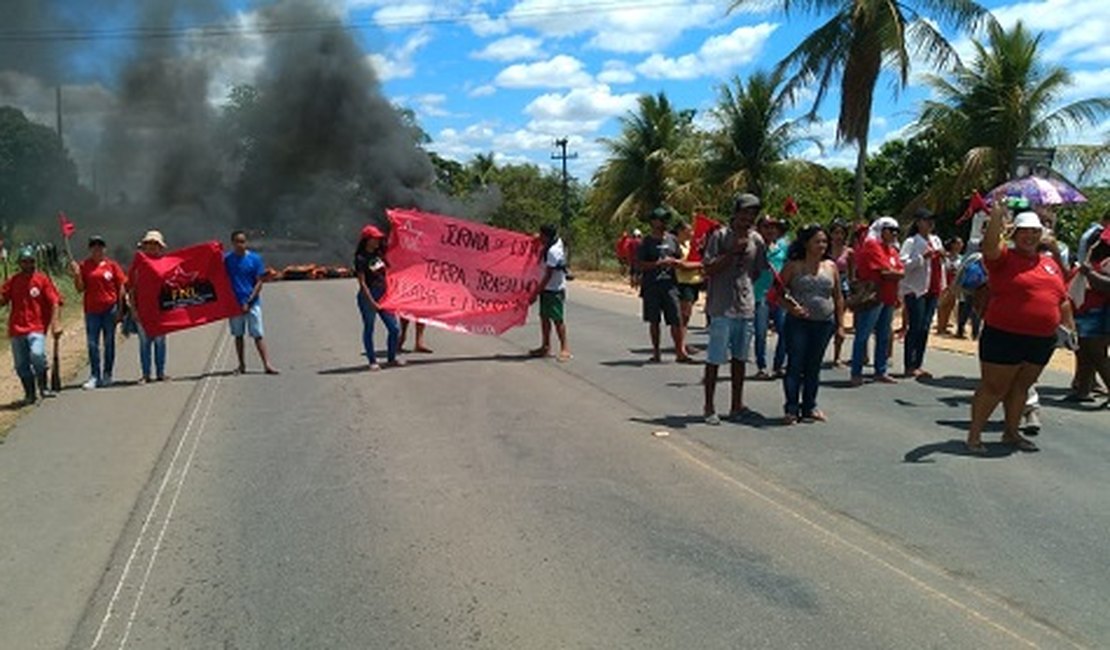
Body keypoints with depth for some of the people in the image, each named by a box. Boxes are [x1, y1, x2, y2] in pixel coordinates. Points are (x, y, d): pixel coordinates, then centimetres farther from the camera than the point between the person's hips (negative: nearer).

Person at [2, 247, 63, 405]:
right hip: (16, 329, 4)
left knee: (37, 355, -25)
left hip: (37, 328, -4)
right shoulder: (13, 281, 12)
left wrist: (56, 323, -13)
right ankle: (29, 394, 21)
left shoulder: (43, 279, 1)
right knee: (21, 364, 6)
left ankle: (43, 387, -6)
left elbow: (55, 302, -3)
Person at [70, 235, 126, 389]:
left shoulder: (112, 265, 2)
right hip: (92, 310, 1)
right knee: (92, 344, 0)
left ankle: (107, 375, 16)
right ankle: (94, 376, 4)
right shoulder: (84, 266, 5)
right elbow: (80, 289, 2)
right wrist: (76, 274, -14)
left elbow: (121, 287, 2)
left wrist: (120, 310, -3)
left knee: (109, 343, 7)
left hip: (110, 308, -1)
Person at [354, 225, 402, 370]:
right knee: (369, 329, 6)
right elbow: (362, 283, -15)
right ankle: (372, 361, 16)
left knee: (394, 328, 5)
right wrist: (372, 302, -20)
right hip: (368, 298, -7)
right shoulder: (361, 258, -11)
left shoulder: (379, 253, 7)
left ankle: (391, 358, 20)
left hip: (383, 296, 7)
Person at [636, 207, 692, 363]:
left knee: (676, 320, -4)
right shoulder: (646, 242, -1)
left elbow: (679, 260, 18)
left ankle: (680, 351, 0)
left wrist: (673, 262, -5)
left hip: (669, 284, 2)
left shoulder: (672, 239, 11)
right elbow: (639, 264, -8)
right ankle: (656, 352, 17)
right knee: (653, 321, 7)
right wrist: (659, 264, -15)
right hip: (651, 286, -2)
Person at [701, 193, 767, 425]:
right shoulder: (720, 236, -6)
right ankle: (709, 407, 8)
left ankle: (737, 405, 22)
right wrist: (733, 251, -17)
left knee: (739, 358, 12)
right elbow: (709, 269, -12)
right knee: (715, 358, -1)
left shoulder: (757, 240, 8)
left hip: (746, 307, 5)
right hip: (722, 308, -5)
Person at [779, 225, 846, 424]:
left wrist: (840, 323, 10)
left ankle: (809, 407, 21)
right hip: (797, 322, -3)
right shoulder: (793, 266, -2)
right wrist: (791, 307, -18)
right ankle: (791, 409, 5)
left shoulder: (831, 266, 9)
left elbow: (838, 297, 13)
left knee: (814, 367, 10)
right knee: (795, 365, -2)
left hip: (824, 323, 3)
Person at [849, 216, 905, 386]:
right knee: (863, 335, -6)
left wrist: (892, 273, -10)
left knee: (884, 337, 11)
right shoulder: (871, 246, -7)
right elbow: (885, 270, -15)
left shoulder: (892, 249, 19)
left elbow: (901, 271, 8)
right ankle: (856, 373, -3)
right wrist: (896, 273, 1)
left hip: (888, 298, 9)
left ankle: (880, 372, 18)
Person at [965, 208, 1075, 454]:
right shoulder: (1004, 258, -4)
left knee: (1021, 386, 15)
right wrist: (996, 218, -36)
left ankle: (1011, 432, 27)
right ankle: (974, 435, 8)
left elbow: (1063, 300, 21)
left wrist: (1069, 326, 18)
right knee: (994, 387, -1)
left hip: (1042, 340, 6)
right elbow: (989, 246, -26)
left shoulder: (1051, 263, 15)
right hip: (1005, 336, -6)